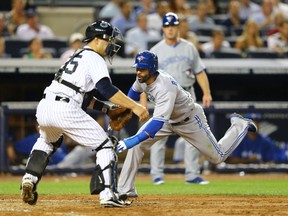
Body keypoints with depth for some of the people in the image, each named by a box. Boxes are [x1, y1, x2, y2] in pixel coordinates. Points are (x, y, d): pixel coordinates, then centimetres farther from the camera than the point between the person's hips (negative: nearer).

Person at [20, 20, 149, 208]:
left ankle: (30, 178, 18)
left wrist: (107, 108, 23)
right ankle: (107, 194, -8)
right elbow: (106, 88, -15)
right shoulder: (94, 58, 2)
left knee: (47, 141, 37)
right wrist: (134, 106, -19)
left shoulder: (77, 57, 29)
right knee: (104, 145, 2)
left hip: (44, 107, 8)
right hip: (65, 110, -8)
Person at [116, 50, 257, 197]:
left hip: (190, 120, -7)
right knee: (137, 144, -14)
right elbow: (134, 92, 9)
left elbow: (158, 122, -52)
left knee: (218, 156, 8)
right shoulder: (142, 78, -18)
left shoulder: (165, 88, -43)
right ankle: (125, 190, -9)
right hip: (169, 119, 7)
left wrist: (132, 141, -58)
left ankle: (240, 125, 32)